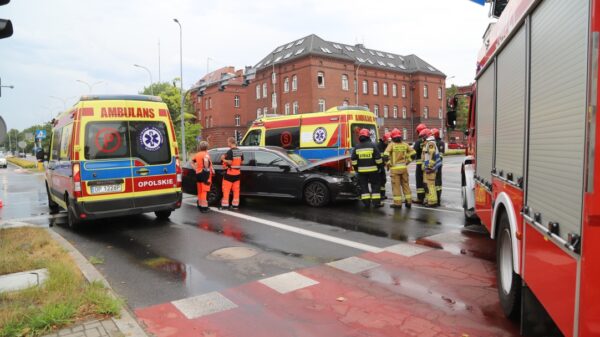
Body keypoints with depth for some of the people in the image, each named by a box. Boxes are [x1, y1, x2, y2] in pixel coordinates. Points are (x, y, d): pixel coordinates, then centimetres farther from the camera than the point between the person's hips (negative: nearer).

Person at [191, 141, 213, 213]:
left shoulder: (197, 154, 12)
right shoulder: (206, 154, -11)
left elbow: (192, 162, 19)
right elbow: (206, 160, -32)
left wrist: (196, 169, 13)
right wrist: (207, 168, -19)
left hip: (198, 174, 8)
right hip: (205, 174, -7)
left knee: (200, 191, 15)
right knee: (204, 191, -5)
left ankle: (200, 205, 24)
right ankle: (204, 207, -5)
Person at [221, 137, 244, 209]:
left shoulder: (230, 151, -16)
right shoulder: (240, 151, 7)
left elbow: (229, 162, -20)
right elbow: (241, 162, 11)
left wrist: (223, 159, -6)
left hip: (230, 173, -7)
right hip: (237, 173, 7)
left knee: (226, 190, 1)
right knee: (236, 189, 10)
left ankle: (225, 205, 1)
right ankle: (235, 205, 14)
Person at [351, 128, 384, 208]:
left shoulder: (356, 147, 2)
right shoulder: (372, 145, -5)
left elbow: (353, 159, 3)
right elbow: (378, 158, -5)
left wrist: (355, 168, 14)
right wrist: (380, 166, 7)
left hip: (361, 170, 2)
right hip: (373, 169, -2)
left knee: (364, 186, 8)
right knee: (375, 186, 6)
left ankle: (366, 202, 7)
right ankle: (376, 202, 5)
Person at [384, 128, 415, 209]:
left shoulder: (391, 144, -9)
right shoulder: (404, 144, 4)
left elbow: (386, 155, -20)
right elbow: (412, 153, 6)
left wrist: (388, 164, -7)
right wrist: (407, 161, 13)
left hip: (395, 168, -4)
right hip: (404, 167, 4)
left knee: (396, 185, 3)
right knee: (405, 184, 14)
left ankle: (398, 203, 5)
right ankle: (408, 201, 19)